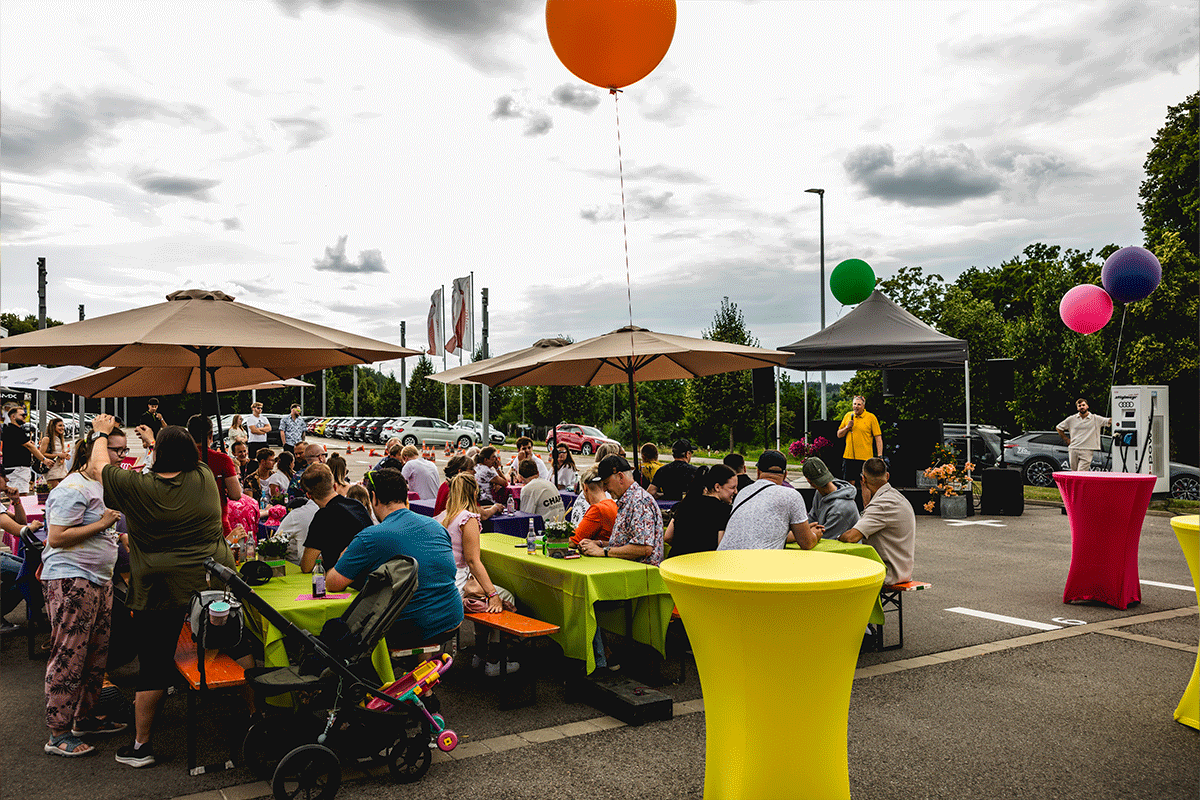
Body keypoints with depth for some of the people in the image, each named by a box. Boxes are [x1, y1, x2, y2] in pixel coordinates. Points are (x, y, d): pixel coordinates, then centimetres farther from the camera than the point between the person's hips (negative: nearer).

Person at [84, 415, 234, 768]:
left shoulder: (137, 486, -8)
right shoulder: (205, 479, -2)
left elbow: (96, 467, 10)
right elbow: (189, 457, 23)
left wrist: (101, 433, 27)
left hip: (158, 590, -2)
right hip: (214, 584, 2)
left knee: (154, 667, 7)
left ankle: (141, 744, 18)